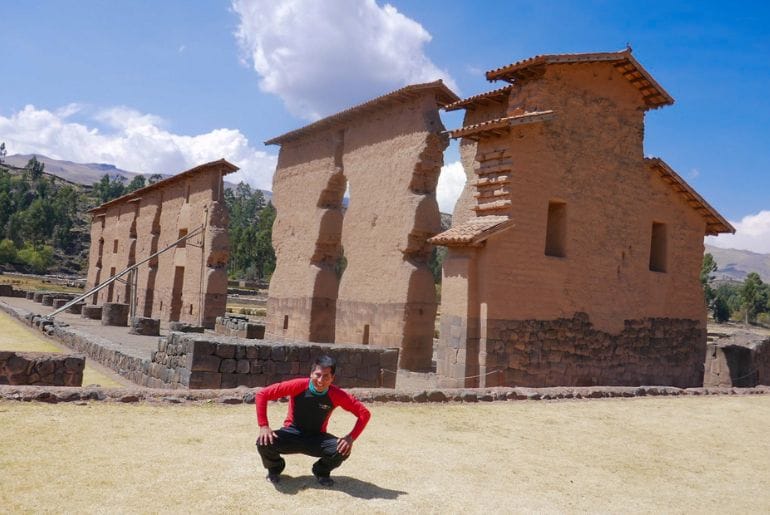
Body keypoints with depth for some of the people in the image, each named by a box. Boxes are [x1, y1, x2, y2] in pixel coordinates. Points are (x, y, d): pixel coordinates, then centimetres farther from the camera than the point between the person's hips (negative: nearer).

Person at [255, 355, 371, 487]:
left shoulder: (336, 395, -19)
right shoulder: (298, 386, -23)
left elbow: (364, 413, -12)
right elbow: (262, 394, -18)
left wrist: (351, 437, -25)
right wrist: (263, 426, -23)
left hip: (317, 437, 1)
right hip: (293, 434, -1)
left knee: (343, 450, -27)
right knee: (264, 443, -29)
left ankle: (321, 471, 8)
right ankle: (274, 468, 8)